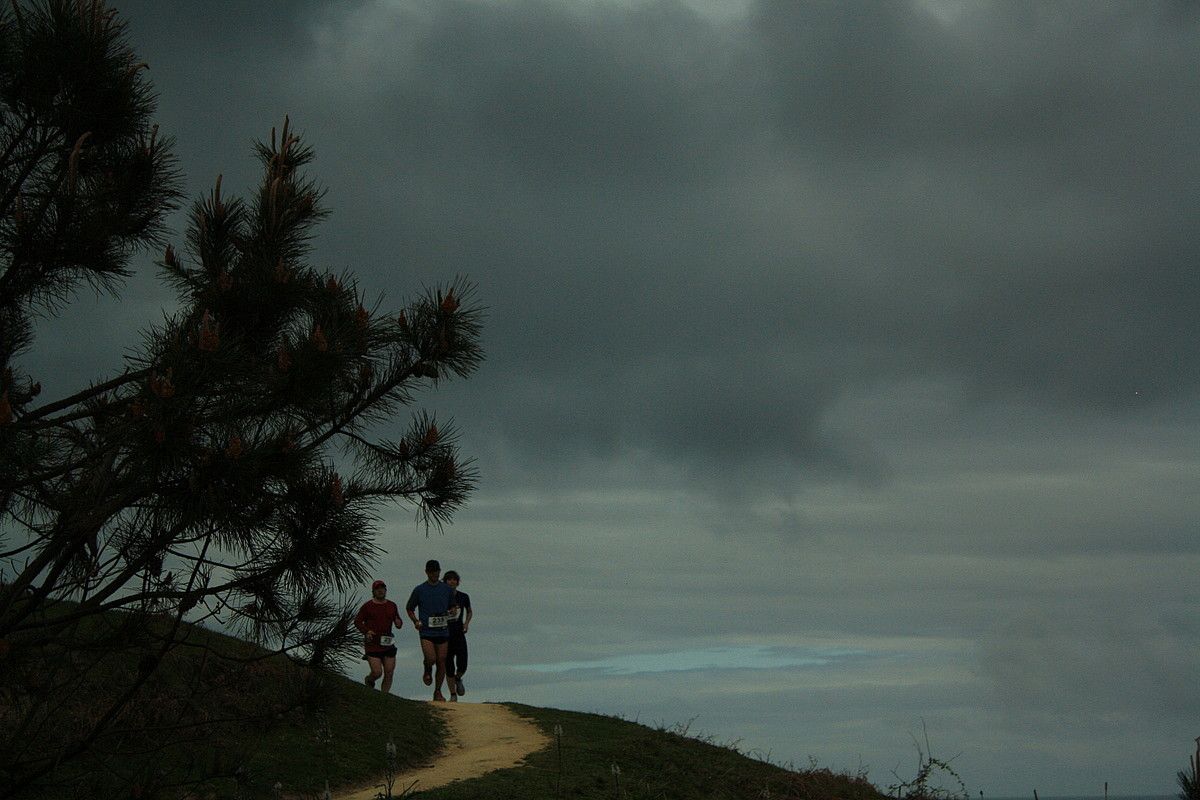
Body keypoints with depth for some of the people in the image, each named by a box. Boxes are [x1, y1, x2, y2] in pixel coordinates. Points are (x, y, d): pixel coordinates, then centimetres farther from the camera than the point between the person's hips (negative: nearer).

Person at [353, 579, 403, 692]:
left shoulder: (392, 606, 10)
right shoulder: (367, 606, -3)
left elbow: (398, 622, 18)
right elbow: (357, 621, 1)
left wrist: (399, 623, -6)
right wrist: (366, 631, -15)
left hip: (387, 644, 4)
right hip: (372, 644, -4)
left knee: (389, 673, 0)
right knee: (377, 672, -10)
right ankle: (369, 680, 24)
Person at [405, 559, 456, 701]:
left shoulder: (447, 589, 8)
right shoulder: (419, 590, 3)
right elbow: (409, 608, 12)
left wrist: (450, 613, -2)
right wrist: (415, 621, -3)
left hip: (443, 631, 2)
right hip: (426, 631, -2)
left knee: (441, 662, 2)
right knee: (430, 659, -17)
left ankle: (438, 692, 14)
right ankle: (427, 671, 18)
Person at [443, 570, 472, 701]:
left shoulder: (463, 597, 3)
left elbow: (469, 612, 20)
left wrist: (467, 622, 3)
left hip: (459, 635, 1)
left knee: (462, 665, -12)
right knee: (449, 667, 1)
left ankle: (458, 679, 23)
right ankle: (453, 695, 16)